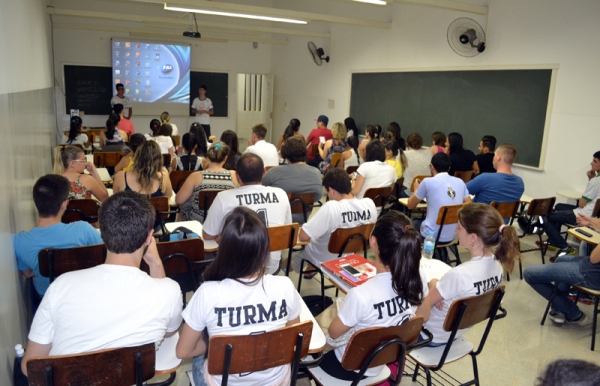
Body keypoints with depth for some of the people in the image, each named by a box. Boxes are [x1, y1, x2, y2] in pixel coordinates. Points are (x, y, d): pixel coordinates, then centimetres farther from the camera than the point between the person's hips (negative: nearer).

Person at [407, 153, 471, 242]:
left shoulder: (428, 182, -11)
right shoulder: (460, 182, 2)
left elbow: (410, 206, 2)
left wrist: (416, 189, 21)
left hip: (431, 236, -5)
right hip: (453, 236, 5)